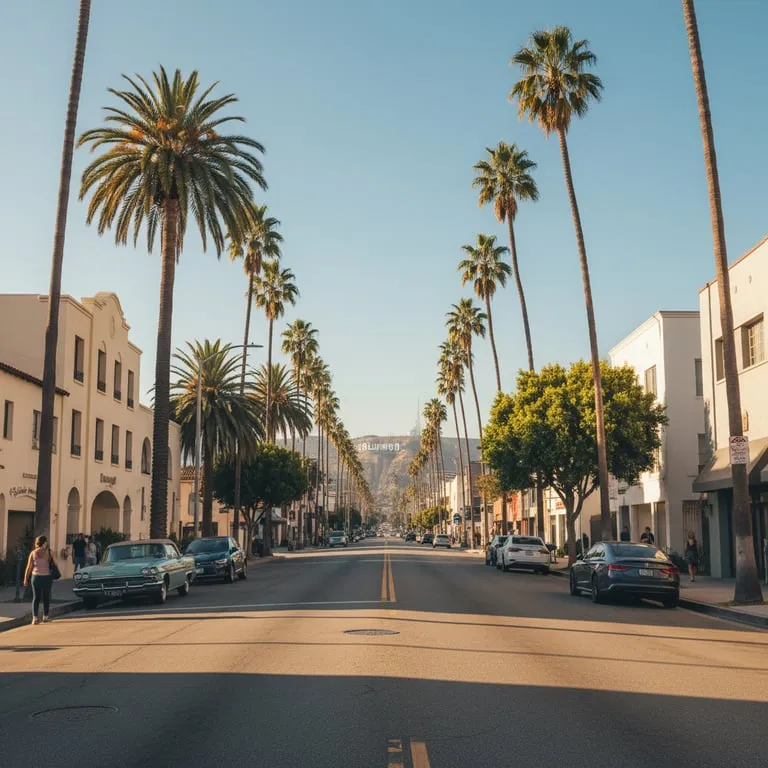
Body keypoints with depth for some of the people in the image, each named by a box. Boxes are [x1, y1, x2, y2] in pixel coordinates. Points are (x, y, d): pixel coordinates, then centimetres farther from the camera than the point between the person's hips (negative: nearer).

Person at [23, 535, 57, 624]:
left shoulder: (33, 553, 0)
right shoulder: (49, 552, -4)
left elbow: (29, 567, 0)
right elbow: (55, 564, -2)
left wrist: (26, 579, 6)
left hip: (36, 577, 1)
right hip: (47, 577, -1)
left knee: (36, 597, 5)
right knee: (46, 597, 13)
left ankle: (35, 617, -6)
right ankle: (45, 616, 19)